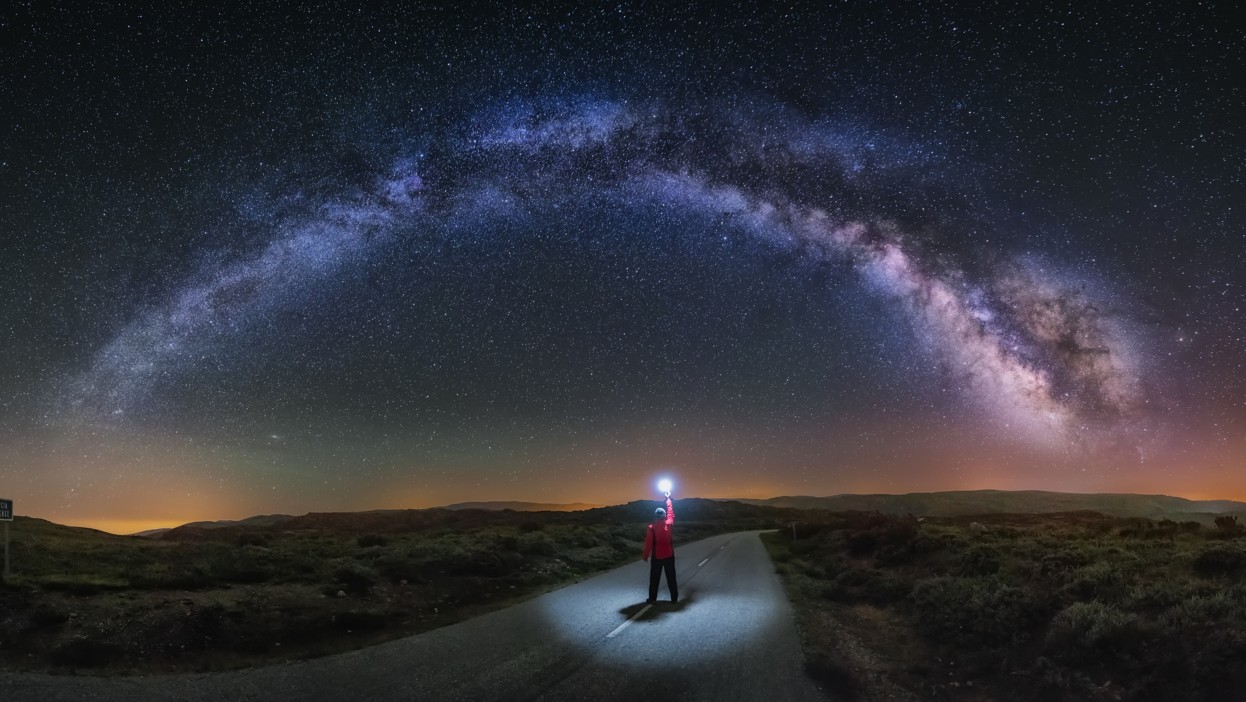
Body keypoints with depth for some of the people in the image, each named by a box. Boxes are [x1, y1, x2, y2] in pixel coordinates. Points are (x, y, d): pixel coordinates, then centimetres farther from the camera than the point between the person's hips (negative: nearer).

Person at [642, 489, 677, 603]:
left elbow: (648, 543, -12)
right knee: (671, 578, 9)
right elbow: (671, 513, 13)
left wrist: (645, 555, -2)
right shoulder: (668, 524, -4)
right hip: (669, 555, 2)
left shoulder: (651, 527, -12)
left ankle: (652, 598, 9)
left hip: (656, 556, -2)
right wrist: (668, 499, 21)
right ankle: (674, 598, 11)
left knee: (654, 579, 7)